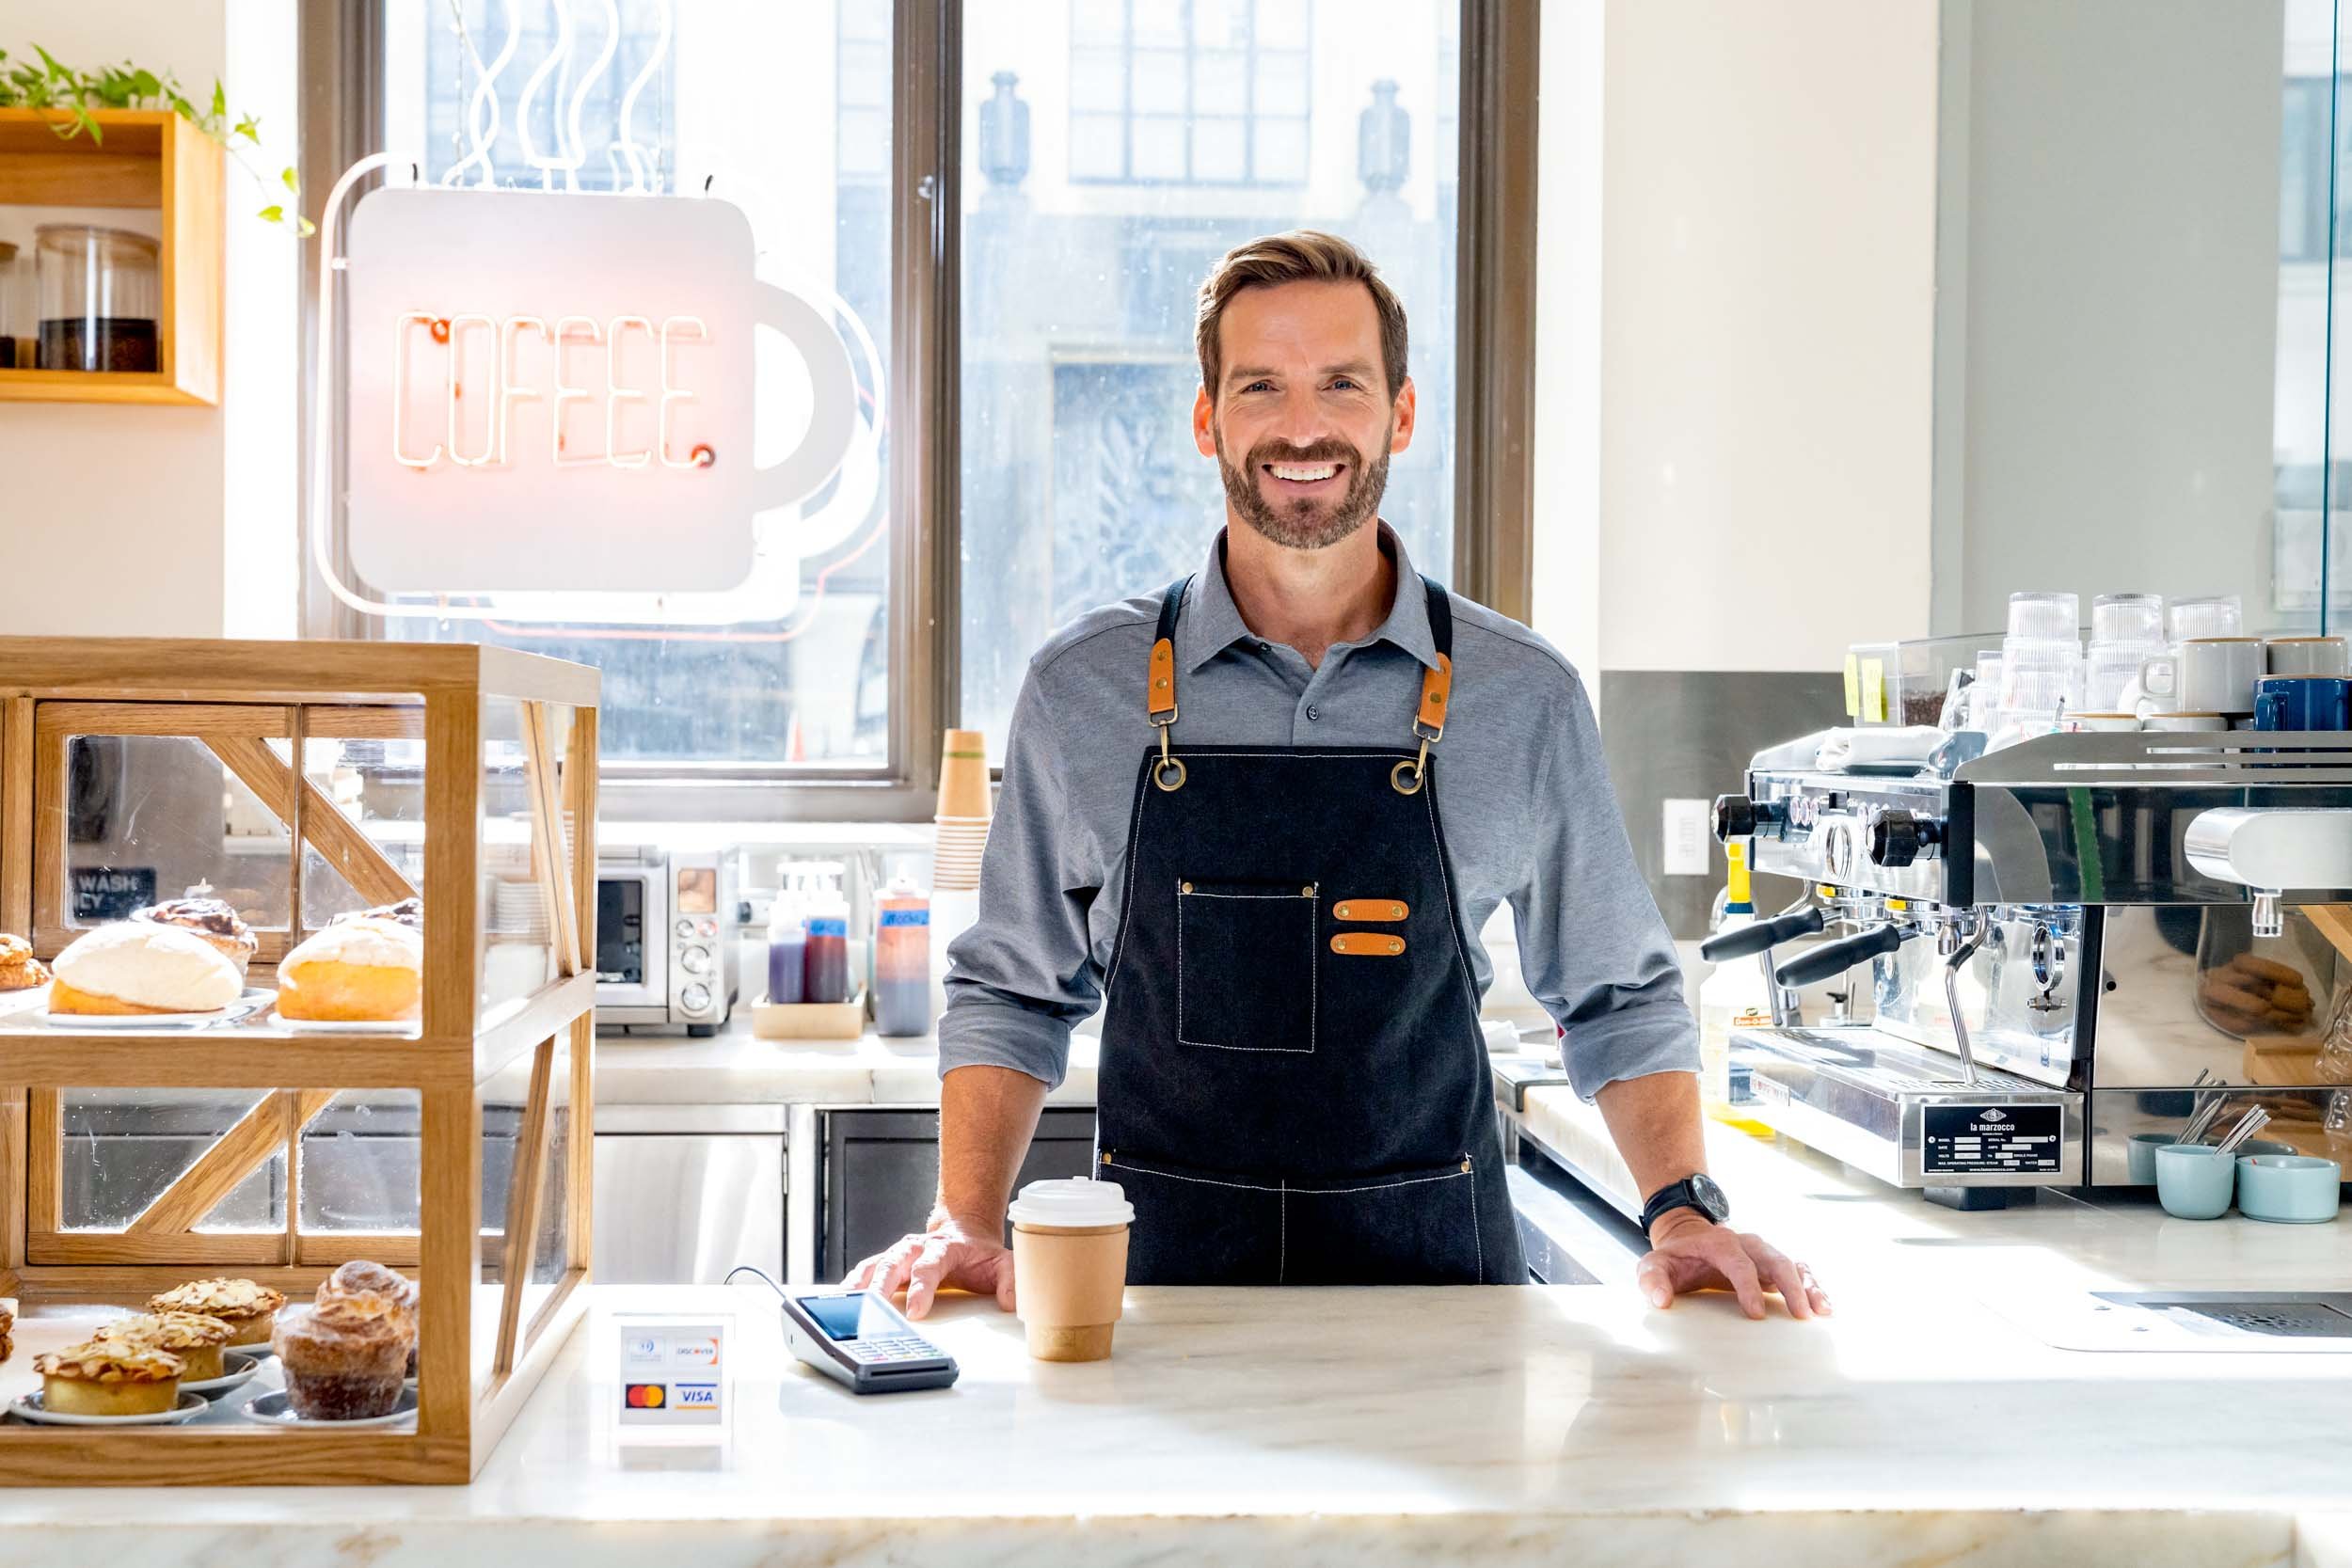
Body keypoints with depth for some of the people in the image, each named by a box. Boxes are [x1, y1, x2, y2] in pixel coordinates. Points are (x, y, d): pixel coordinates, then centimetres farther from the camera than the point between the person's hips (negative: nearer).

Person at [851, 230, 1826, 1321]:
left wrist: (1683, 1212, 0)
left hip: (1434, 1269, 1)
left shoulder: (1526, 699, 2)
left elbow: (1618, 998, 12)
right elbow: (1011, 996, 10)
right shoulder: (1082, 691, 2)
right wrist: (964, 1226, -2)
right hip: (1161, 1265, 0)